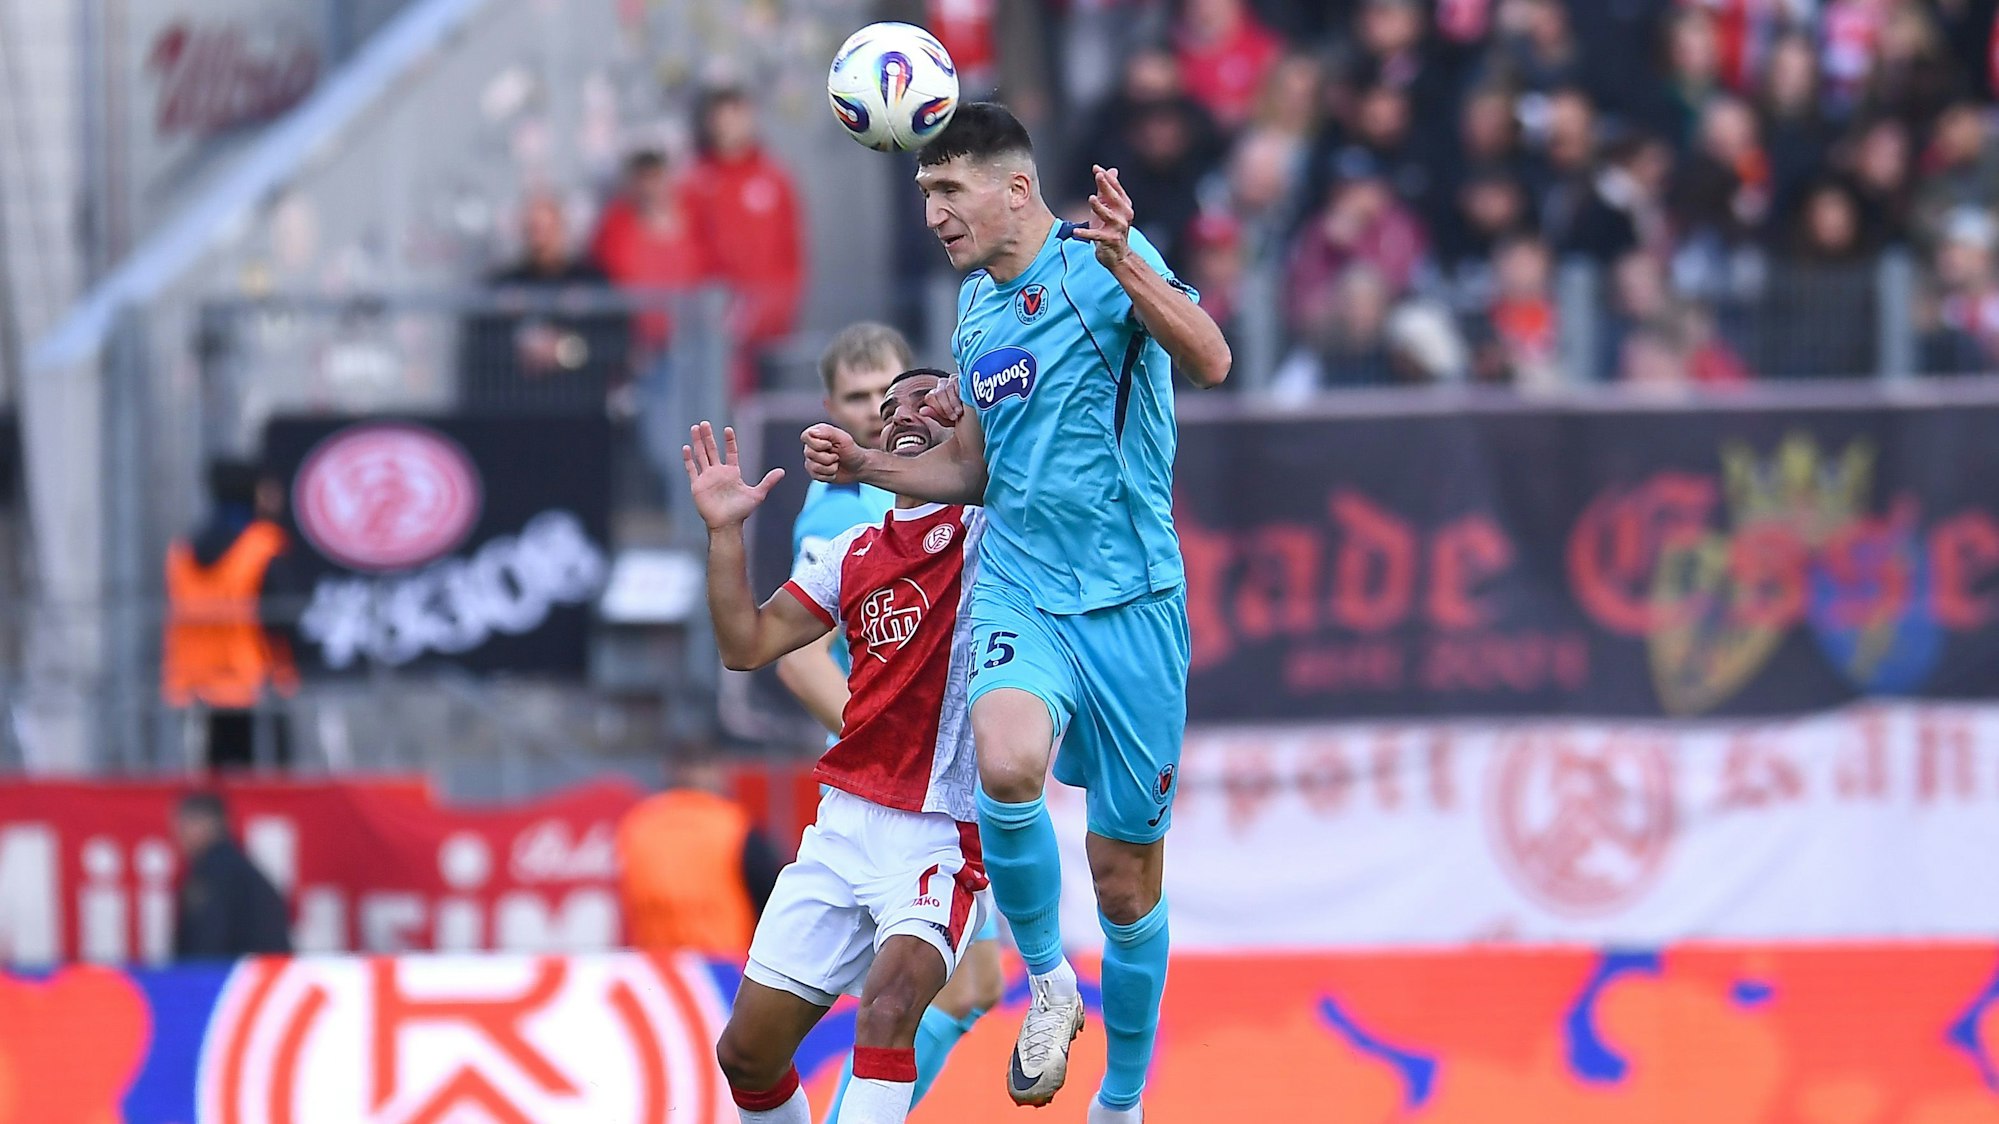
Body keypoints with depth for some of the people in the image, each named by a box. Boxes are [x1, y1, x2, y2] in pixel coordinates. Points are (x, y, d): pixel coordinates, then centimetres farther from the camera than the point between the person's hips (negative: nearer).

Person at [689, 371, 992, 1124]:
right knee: (747, 1054, 6)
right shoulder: (854, 554, 16)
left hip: (944, 836, -6)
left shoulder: (985, 530, -1)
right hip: (844, 827, 7)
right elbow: (746, 644, 15)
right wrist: (724, 529, 5)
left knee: (887, 1009, -32)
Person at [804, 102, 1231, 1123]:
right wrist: (866, 466, 9)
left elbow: (1209, 361, -25)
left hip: (1128, 596, -4)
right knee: (1008, 764, -30)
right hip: (1018, 588, 4)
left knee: (1126, 877, 4)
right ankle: (1047, 983, -7)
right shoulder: (976, 305, 13)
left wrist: (1122, 259, -39)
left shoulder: (1099, 264, -7)